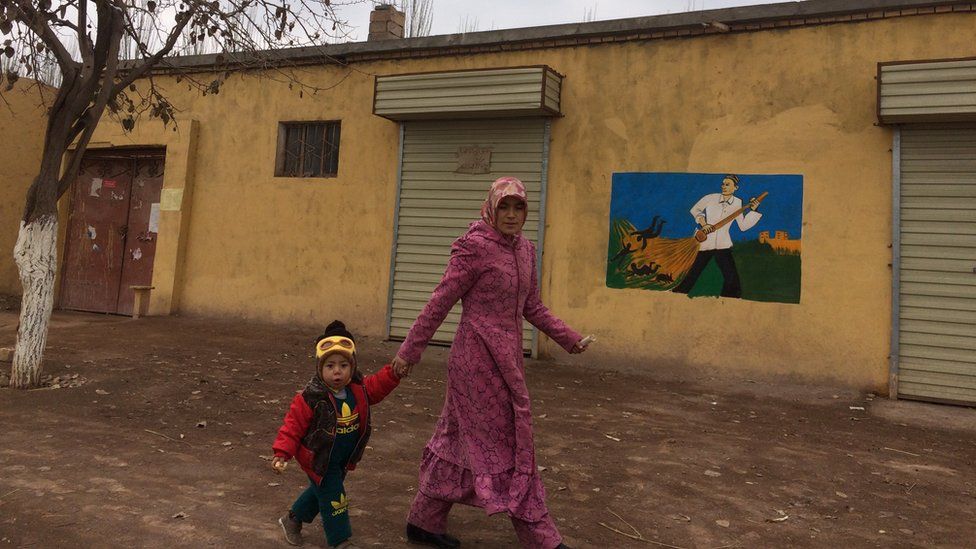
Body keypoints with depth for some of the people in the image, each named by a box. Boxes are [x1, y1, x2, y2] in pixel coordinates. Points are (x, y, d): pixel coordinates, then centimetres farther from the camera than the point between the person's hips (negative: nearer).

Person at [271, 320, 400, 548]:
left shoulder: (359, 389, -10)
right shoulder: (311, 398, -26)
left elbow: (378, 386, 2)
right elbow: (293, 425, -21)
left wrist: (394, 371, -15)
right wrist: (282, 453, -26)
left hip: (343, 459, 7)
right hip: (320, 459, -7)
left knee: (321, 491, 25)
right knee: (332, 497, -3)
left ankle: (293, 519, 49)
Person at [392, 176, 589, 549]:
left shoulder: (524, 250, 9)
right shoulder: (475, 247, -14)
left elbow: (533, 308, 16)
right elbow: (440, 302, -12)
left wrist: (568, 338, 12)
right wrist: (409, 350, -9)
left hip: (506, 356, 8)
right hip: (479, 355, -8)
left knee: (459, 439, 15)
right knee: (507, 442, 1)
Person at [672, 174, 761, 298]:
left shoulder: (737, 203, -1)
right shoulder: (711, 198, -6)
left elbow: (743, 226, 0)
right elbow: (695, 209, 5)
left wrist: (753, 211, -9)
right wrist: (703, 224, -9)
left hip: (723, 244, 1)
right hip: (706, 243, -1)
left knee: (731, 277, -7)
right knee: (694, 272, 7)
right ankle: (678, 293, 25)